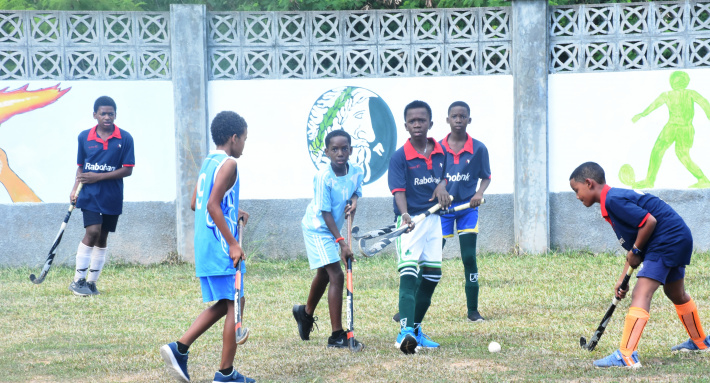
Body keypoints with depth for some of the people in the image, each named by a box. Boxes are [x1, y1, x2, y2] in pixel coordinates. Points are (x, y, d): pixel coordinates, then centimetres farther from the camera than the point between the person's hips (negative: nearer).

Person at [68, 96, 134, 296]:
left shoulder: (125, 138, -4)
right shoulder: (84, 137, 1)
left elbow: (127, 170, -7)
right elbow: (80, 167, 11)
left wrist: (98, 177, -14)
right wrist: (75, 189, -4)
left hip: (112, 197, 1)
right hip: (90, 195, -1)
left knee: (102, 238, 8)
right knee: (92, 232, -16)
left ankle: (91, 282, 19)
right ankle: (78, 280, -7)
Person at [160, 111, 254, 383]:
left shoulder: (208, 163, 15)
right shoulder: (228, 164, -11)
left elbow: (197, 204, 21)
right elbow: (213, 204, -21)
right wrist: (233, 244, -21)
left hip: (204, 248, 9)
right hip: (221, 248, -9)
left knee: (223, 305, 17)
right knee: (234, 305, -1)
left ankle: (179, 348, 5)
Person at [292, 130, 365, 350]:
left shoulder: (356, 173, -9)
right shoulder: (323, 177, -27)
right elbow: (325, 212, -26)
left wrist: (354, 201, -13)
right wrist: (341, 243, -30)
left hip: (333, 228, 8)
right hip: (317, 227, -8)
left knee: (324, 273, 26)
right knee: (336, 275, -17)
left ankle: (306, 313, 53)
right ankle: (337, 336, -17)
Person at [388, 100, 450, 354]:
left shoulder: (440, 152, 4)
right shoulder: (399, 157, -12)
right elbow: (399, 190, -22)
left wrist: (442, 185, -3)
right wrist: (405, 215, -39)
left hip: (433, 219, 6)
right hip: (409, 222, -6)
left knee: (432, 275, 11)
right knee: (408, 274, -21)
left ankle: (416, 329, 25)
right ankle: (405, 332, -33)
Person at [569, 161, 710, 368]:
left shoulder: (613, 200, -17)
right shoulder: (616, 198, 16)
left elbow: (649, 221, -24)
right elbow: (633, 248, 20)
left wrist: (635, 251, -12)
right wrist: (623, 278, 16)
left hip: (667, 240, -11)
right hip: (679, 240, 11)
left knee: (641, 293, -19)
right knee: (676, 294, 30)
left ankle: (627, 355, -31)